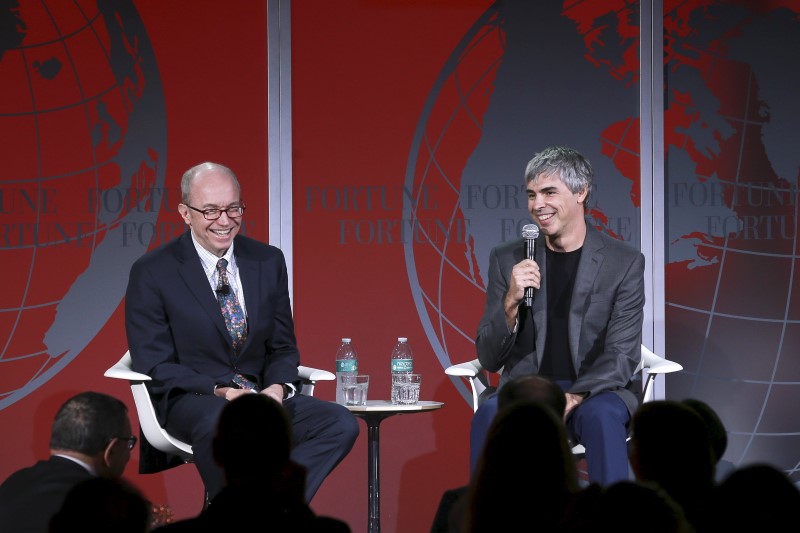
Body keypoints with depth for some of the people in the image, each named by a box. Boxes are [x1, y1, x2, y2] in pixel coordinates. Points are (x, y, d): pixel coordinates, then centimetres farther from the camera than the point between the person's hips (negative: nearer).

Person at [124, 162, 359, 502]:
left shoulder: (268, 261, 10)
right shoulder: (152, 272, -2)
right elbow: (154, 366, -6)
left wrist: (278, 387, -9)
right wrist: (220, 391, -20)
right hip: (193, 398, -4)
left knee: (341, 423, -21)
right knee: (220, 422, -40)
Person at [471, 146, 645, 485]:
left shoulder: (625, 263, 0)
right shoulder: (507, 260, 7)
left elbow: (622, 357, -6)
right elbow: (489, 360, 4)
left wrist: (573, 398, -24)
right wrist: (511, 302, -15)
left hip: (594, 392, -1)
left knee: (601, 416, -36)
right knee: (490, 414, -32)